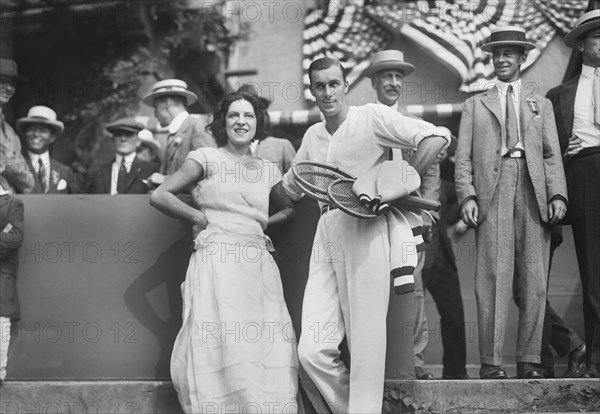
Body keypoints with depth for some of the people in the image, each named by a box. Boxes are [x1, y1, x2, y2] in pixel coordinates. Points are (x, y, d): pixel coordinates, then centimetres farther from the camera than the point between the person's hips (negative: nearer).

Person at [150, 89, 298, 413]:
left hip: (259, 265, 5)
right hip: (218, 262, -5)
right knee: (224, 348, -14)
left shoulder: (267, 170, 19)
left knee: (269, 349, -4)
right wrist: (201, 218, -2)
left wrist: (266, 222, 15)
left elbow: (290, 208, 33)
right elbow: (159, 196, 0)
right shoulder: (206, 159, 6)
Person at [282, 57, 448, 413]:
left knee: (366, 347, -6)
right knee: (313, 350, -3)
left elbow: (436, 138, -10)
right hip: (327, 234, 6)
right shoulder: (313, 136, 18)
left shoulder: (372, 116, -1)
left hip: (366, 231, -6)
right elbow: (291, 187, 33)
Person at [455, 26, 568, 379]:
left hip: (533, 192, 2)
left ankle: (529, 360, -1)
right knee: (493, 277, -9)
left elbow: (552, 155, 13)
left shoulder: (541, 104, 24)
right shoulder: (476, 105, 20)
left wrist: (557, 194, -3)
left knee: (534, 281, -4)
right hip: (492, 192, -1)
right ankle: (491, 361, -9)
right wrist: (467, 195, -5)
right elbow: (463, 157, 11)